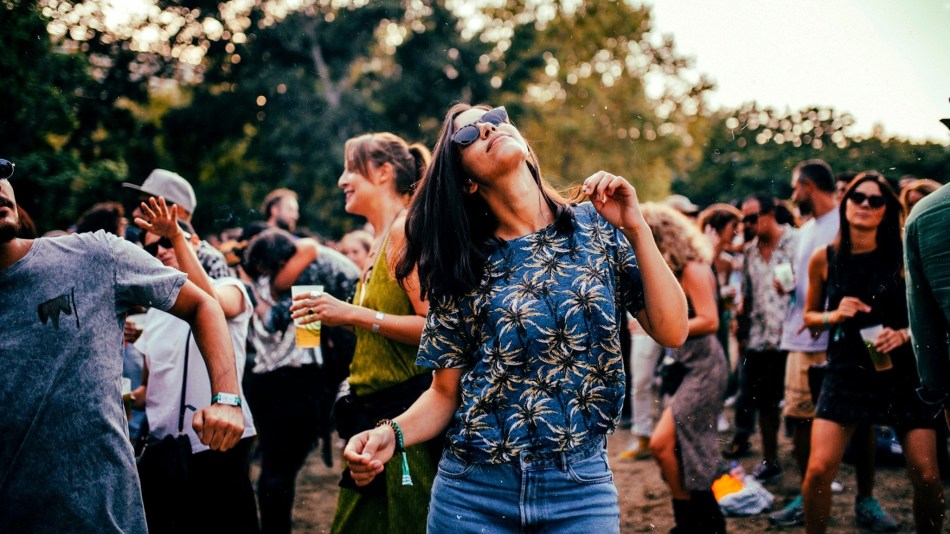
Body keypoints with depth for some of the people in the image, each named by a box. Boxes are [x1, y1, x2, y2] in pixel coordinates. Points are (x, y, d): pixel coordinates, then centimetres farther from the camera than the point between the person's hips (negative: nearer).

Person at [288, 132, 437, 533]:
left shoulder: (405, 230, -10)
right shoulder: (380, 243, 16)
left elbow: (435, 326, -19)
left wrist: (354, 314, -16)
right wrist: (336, 317, 10)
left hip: (404, 409, -9)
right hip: (373, 410, 9)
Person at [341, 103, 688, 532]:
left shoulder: (597, 227, 0)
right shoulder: (464, 265, -1)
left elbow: (672, 332, -5)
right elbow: (445, 392, 2)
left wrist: (637, 230, -12)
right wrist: (392, 433, -17)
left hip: (580, 487, 0)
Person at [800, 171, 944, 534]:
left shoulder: (903, 258, -3)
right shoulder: (824, 259, 0)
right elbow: (809, 317, 12)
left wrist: (904, 334, -17)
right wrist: (834, 316, -9)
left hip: (901, 374, 0)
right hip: (845, 373, 0)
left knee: (926, 476, -3)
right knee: (818, 470, -11)